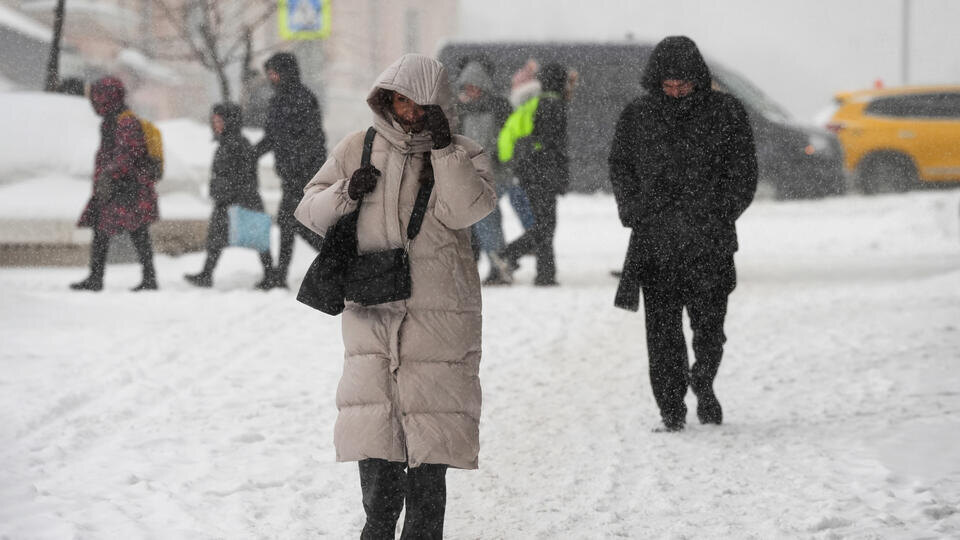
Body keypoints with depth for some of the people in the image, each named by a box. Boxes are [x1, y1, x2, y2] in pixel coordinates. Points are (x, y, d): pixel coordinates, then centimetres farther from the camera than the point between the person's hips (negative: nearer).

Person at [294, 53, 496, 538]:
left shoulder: (464, 156, 2)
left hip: (439, 315, -2)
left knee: (430, 424, 0)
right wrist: (346, 193, -10)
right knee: (374, 421, 0)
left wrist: (443, 148, -20)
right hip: (371, 311, 2)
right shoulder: (359, 149, 7)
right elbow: (309, 211, 9)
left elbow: (466, 210, -17)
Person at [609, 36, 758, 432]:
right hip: (655, 240, 1)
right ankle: (671, 412, 4)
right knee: (662, 330, -2)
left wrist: (719, 214, -4)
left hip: (709, 242, -1)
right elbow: (620, 166, 18)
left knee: (709, 327, 1)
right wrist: (634, 210, 3)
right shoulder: (637, 117, 8)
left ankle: (703, 385, 28)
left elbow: (743, 173, 7)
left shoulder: (726, 113, 4)